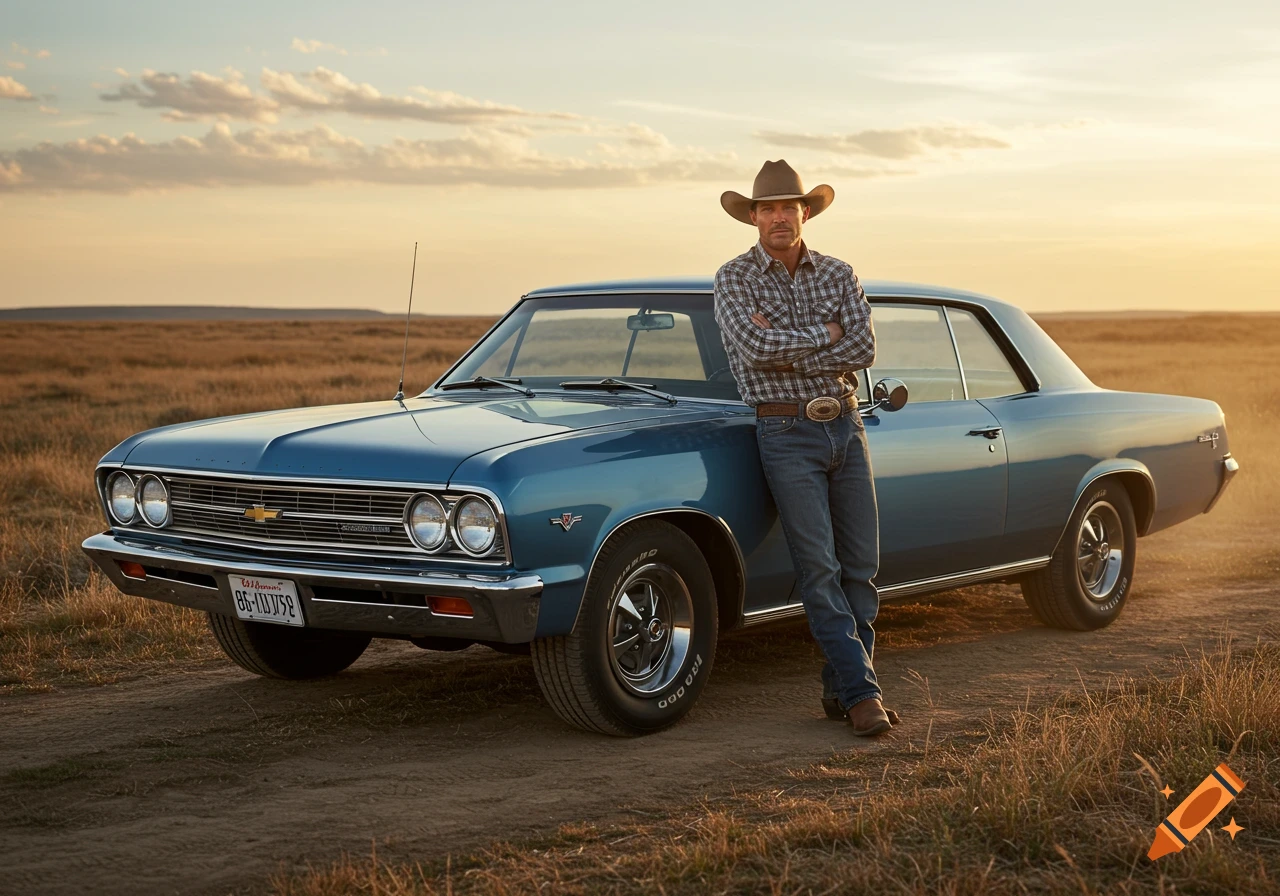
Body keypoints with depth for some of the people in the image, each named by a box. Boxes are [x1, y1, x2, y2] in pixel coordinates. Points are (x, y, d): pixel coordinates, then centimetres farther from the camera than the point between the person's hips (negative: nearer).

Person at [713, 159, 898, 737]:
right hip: (786, 434, -4)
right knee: (819, 570, -9)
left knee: (860, 566, 4)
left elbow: (863, 350, -7)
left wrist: (786, 353, -13)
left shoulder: (838, 274, 7)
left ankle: (840, 689, 14)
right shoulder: (733, 278, -2)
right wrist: (823, 334, -8)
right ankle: (862, 693, -7)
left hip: (846, 427, 4)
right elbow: (755, 349, -19)